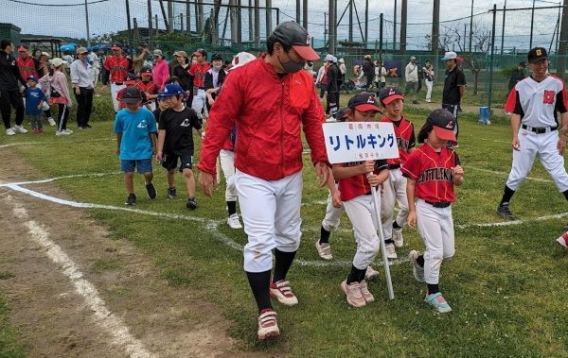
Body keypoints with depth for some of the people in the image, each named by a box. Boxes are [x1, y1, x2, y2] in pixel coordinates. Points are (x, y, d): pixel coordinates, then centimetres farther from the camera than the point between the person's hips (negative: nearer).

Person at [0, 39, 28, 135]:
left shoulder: (12, 58, 12)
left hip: (14, 87, 5)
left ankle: (18, 126, 21)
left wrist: (25, 84, 13)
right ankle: (8, 128, 13)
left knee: (20, 106, 3)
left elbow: (17, 73, 17)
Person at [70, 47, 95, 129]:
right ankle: (80, 124, 0)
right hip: (81, 88, -7)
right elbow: (74, 77, -10)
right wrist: (77, 87, -17)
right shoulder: (75, 64, -3)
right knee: (82, 106, -7)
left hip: (89, 88, 7)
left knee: (89, 106, 7)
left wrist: (93, 87, 17)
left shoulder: (88, 64, 19)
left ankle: (85, 122, 17)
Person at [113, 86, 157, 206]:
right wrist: (118, 147, 18)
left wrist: (154, 147, 7)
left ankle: (149, 185, 33)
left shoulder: (147, 114, -11)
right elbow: (118, 132, 9)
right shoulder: (121, 115, -6)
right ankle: (131, 196, 25)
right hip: (126, 151, 2)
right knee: (128, 174, 6)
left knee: (148, 173, -1)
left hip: (144, 150, -1)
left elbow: (152, 132, 0)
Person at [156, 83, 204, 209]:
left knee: (188, 171, -18)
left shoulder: (190, 113, -10)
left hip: (186, 148, -3)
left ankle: (192, 198, -17)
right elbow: (162, 132, -7)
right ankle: (171, 188, 50)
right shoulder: (165, 114, -6)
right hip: (169, 148, 3)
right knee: (171, 170, 22)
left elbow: (199, 128, 1)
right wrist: (159, 150, -8)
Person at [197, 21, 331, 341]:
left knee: (290, 235, 18)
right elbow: (220, 122, -11)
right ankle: (265, 311, 7)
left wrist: (321, 158, -5)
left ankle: (279, 281, 44)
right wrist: (207, 166, -12)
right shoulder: (242, 77, -14)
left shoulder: (305, 80, 1)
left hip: (292, 176, 5)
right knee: (260, 242, -5)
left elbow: (314, 121, 7)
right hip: (254, 177, -5)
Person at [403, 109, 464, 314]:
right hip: (426, 208, -6)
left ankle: (419, 260, 41)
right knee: (436, 251, -10)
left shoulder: (451, 155, 5)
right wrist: (412, 211, -7)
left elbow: (457, 183, 10)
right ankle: (433, 293, 5)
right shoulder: (418, 155, -10)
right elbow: (411, 183, -6)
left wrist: (458, 176, -14)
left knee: (448, 253, 12)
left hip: (446, 209, 6)